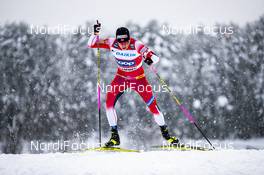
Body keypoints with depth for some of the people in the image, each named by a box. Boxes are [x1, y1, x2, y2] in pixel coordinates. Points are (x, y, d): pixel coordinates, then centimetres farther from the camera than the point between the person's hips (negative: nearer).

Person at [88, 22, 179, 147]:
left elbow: (155, 57, -30)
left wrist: (150, 60, -53)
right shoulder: (112, 44, -19)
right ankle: (115, 136, -6)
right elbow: (91, 44, -16)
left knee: (152, 105, -8)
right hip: (121, 77, 2)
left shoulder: (136, 45, -28)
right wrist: (95, 33, -34)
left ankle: (165, 133, 14)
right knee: (109, 102, -17)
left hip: (138, 78, -2)